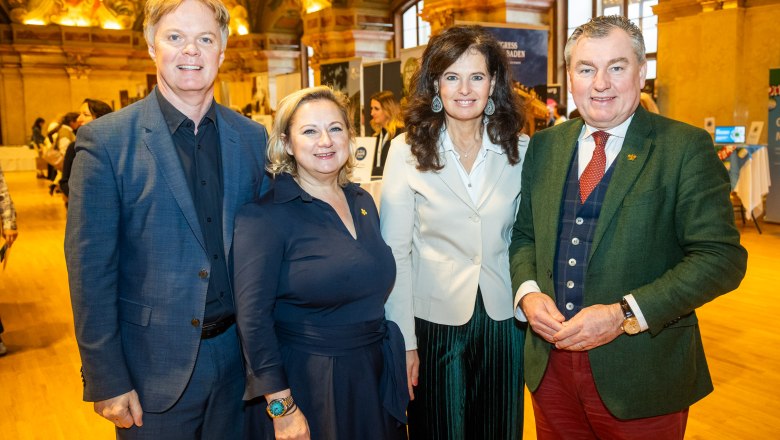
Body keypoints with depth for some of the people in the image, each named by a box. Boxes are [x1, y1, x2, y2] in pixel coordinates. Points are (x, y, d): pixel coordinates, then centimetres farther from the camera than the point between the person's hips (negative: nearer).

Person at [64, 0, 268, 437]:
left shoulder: (253, 137, 1)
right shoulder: (105, 140, -9)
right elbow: (90, 270, -9)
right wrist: (107, 381, -9)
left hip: (238, 356, 3)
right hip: (155, 368, -3)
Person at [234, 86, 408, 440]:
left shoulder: (362, 201, 4)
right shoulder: (266, 215, -15)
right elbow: (253, 317, -16)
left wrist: (403, 354, 14)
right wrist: (281, 408, -16)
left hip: (376, 377, 6)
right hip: (309, 386, -6)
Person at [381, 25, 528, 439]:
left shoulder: (521, 150, -1)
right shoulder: (407, 150, -8)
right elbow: (395, 253, -8)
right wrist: (404, 340, -9)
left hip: (504, 321, 2)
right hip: (434, 323, -2)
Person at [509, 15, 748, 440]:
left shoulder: (686, 147, -8)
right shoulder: (545, 146, 5)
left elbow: (721, 256, -12)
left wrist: (625, 315, -20)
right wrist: (527, 291, -9)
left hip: (642, 377, -3)